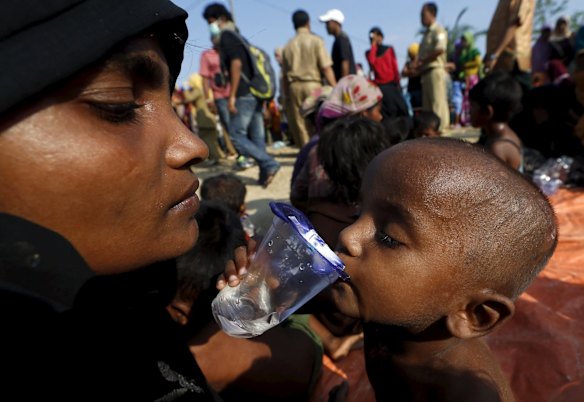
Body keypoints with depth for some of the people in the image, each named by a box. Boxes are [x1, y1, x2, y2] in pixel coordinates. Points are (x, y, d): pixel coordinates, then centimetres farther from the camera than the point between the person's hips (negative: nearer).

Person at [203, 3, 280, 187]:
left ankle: (269, 164, -10)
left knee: (236, 135, -4)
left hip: (244, 95, -9)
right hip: (255, 94, 9)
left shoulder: (226, 36, -4)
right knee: (257, 137, 8)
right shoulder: (237, 37, 23)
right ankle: (264, 175, 9)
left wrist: (232, 96, -18)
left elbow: (236, 64, -17)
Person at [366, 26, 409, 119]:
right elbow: (372, 61, -16)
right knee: (384, 113, -6)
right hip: (379, 86, -1)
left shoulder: (389, 49, 9)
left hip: (392, 84, 1)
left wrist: (397, 82, -4)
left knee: (400, 108, -4)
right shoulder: (369, 52, 7)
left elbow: (395, 66, 4)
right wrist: (373, 44, -10)